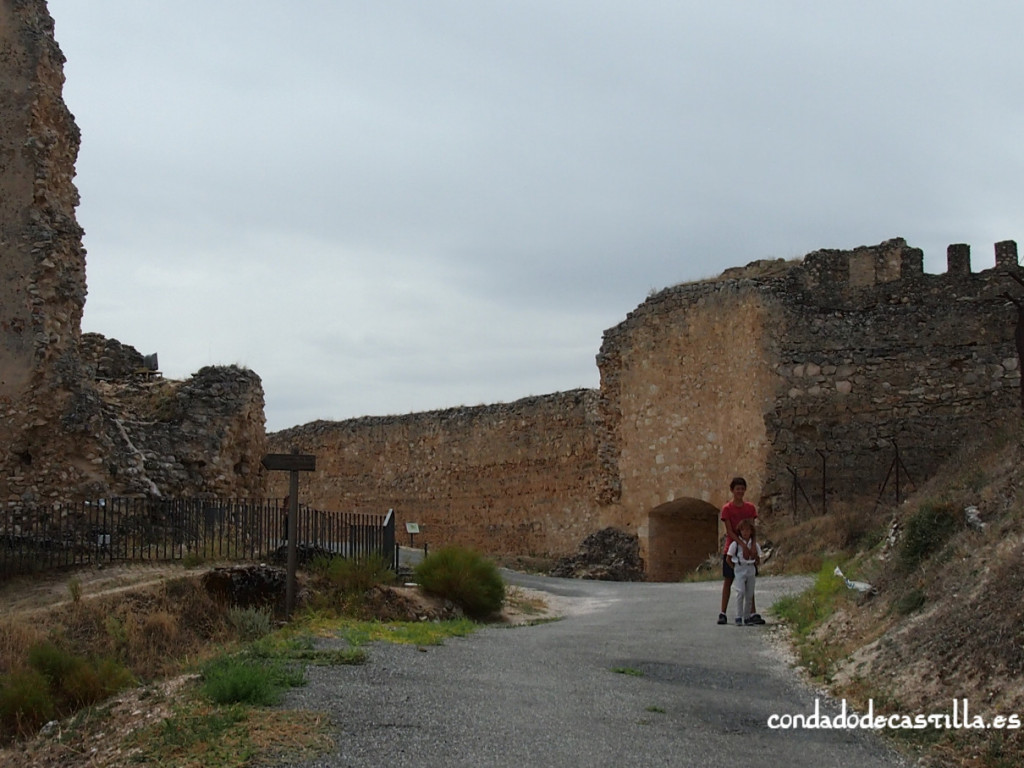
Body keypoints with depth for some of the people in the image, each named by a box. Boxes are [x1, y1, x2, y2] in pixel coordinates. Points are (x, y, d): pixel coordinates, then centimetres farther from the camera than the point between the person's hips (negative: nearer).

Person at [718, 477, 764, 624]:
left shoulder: (750, 508, 5)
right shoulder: (727, 508, -5)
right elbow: (729, 531, -11)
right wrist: (743, 545, -22)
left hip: (747, 549, 2)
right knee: (728, 581, 2)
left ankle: (753, 613, 2)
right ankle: (723, 613, 5)